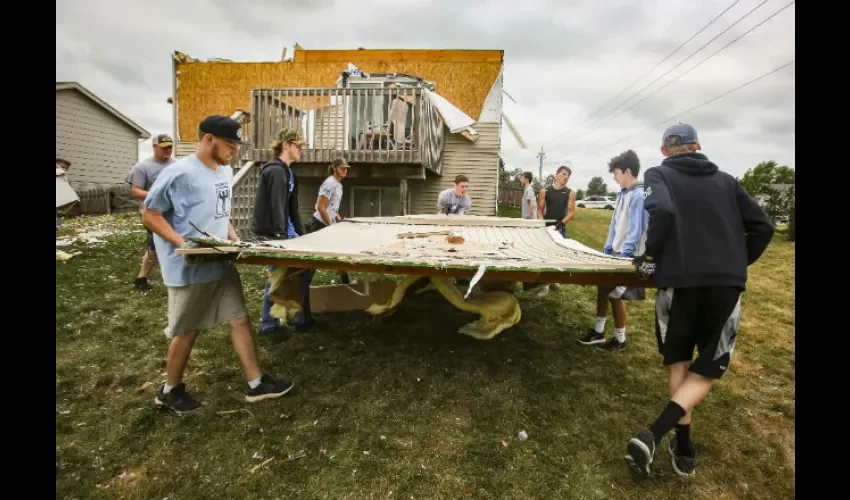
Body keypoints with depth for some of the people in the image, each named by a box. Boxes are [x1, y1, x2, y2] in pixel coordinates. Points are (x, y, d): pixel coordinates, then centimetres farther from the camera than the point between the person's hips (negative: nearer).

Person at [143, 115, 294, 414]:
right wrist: (183, 244, -23)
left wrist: (234, 239, 5)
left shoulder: (225, 171, 9)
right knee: (187, 330, 8)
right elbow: (149, 216, -13)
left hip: (222, 264, 7)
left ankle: (256, 384, 19)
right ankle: (170, 391, 32)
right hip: (190, 268, -7)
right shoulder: (180, 173, -17)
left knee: (240, 319, 8)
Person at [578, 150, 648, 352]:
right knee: (603, 287, 13)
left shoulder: (639, 195, -17)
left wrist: (625, 255, -21)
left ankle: (620, 339, 18)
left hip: (628, 255, -9)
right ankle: (598, 331, 26)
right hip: (616, 251, 9)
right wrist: (607, 249, 15)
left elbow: (636, 229, -21)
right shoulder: (624, 193, 11)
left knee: (615, 294, 1)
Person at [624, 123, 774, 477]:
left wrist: (651, 257, -4)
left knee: (679, 363, 18)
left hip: (680, 282, -2)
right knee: (708, 368, 11)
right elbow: (762, 226, 13)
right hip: (727, 284, 2)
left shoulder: (657, 175, 6)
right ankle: (652, 436, -6)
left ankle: (685, 450, 21)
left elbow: (662, 211, -15)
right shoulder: (725, 180, 18)